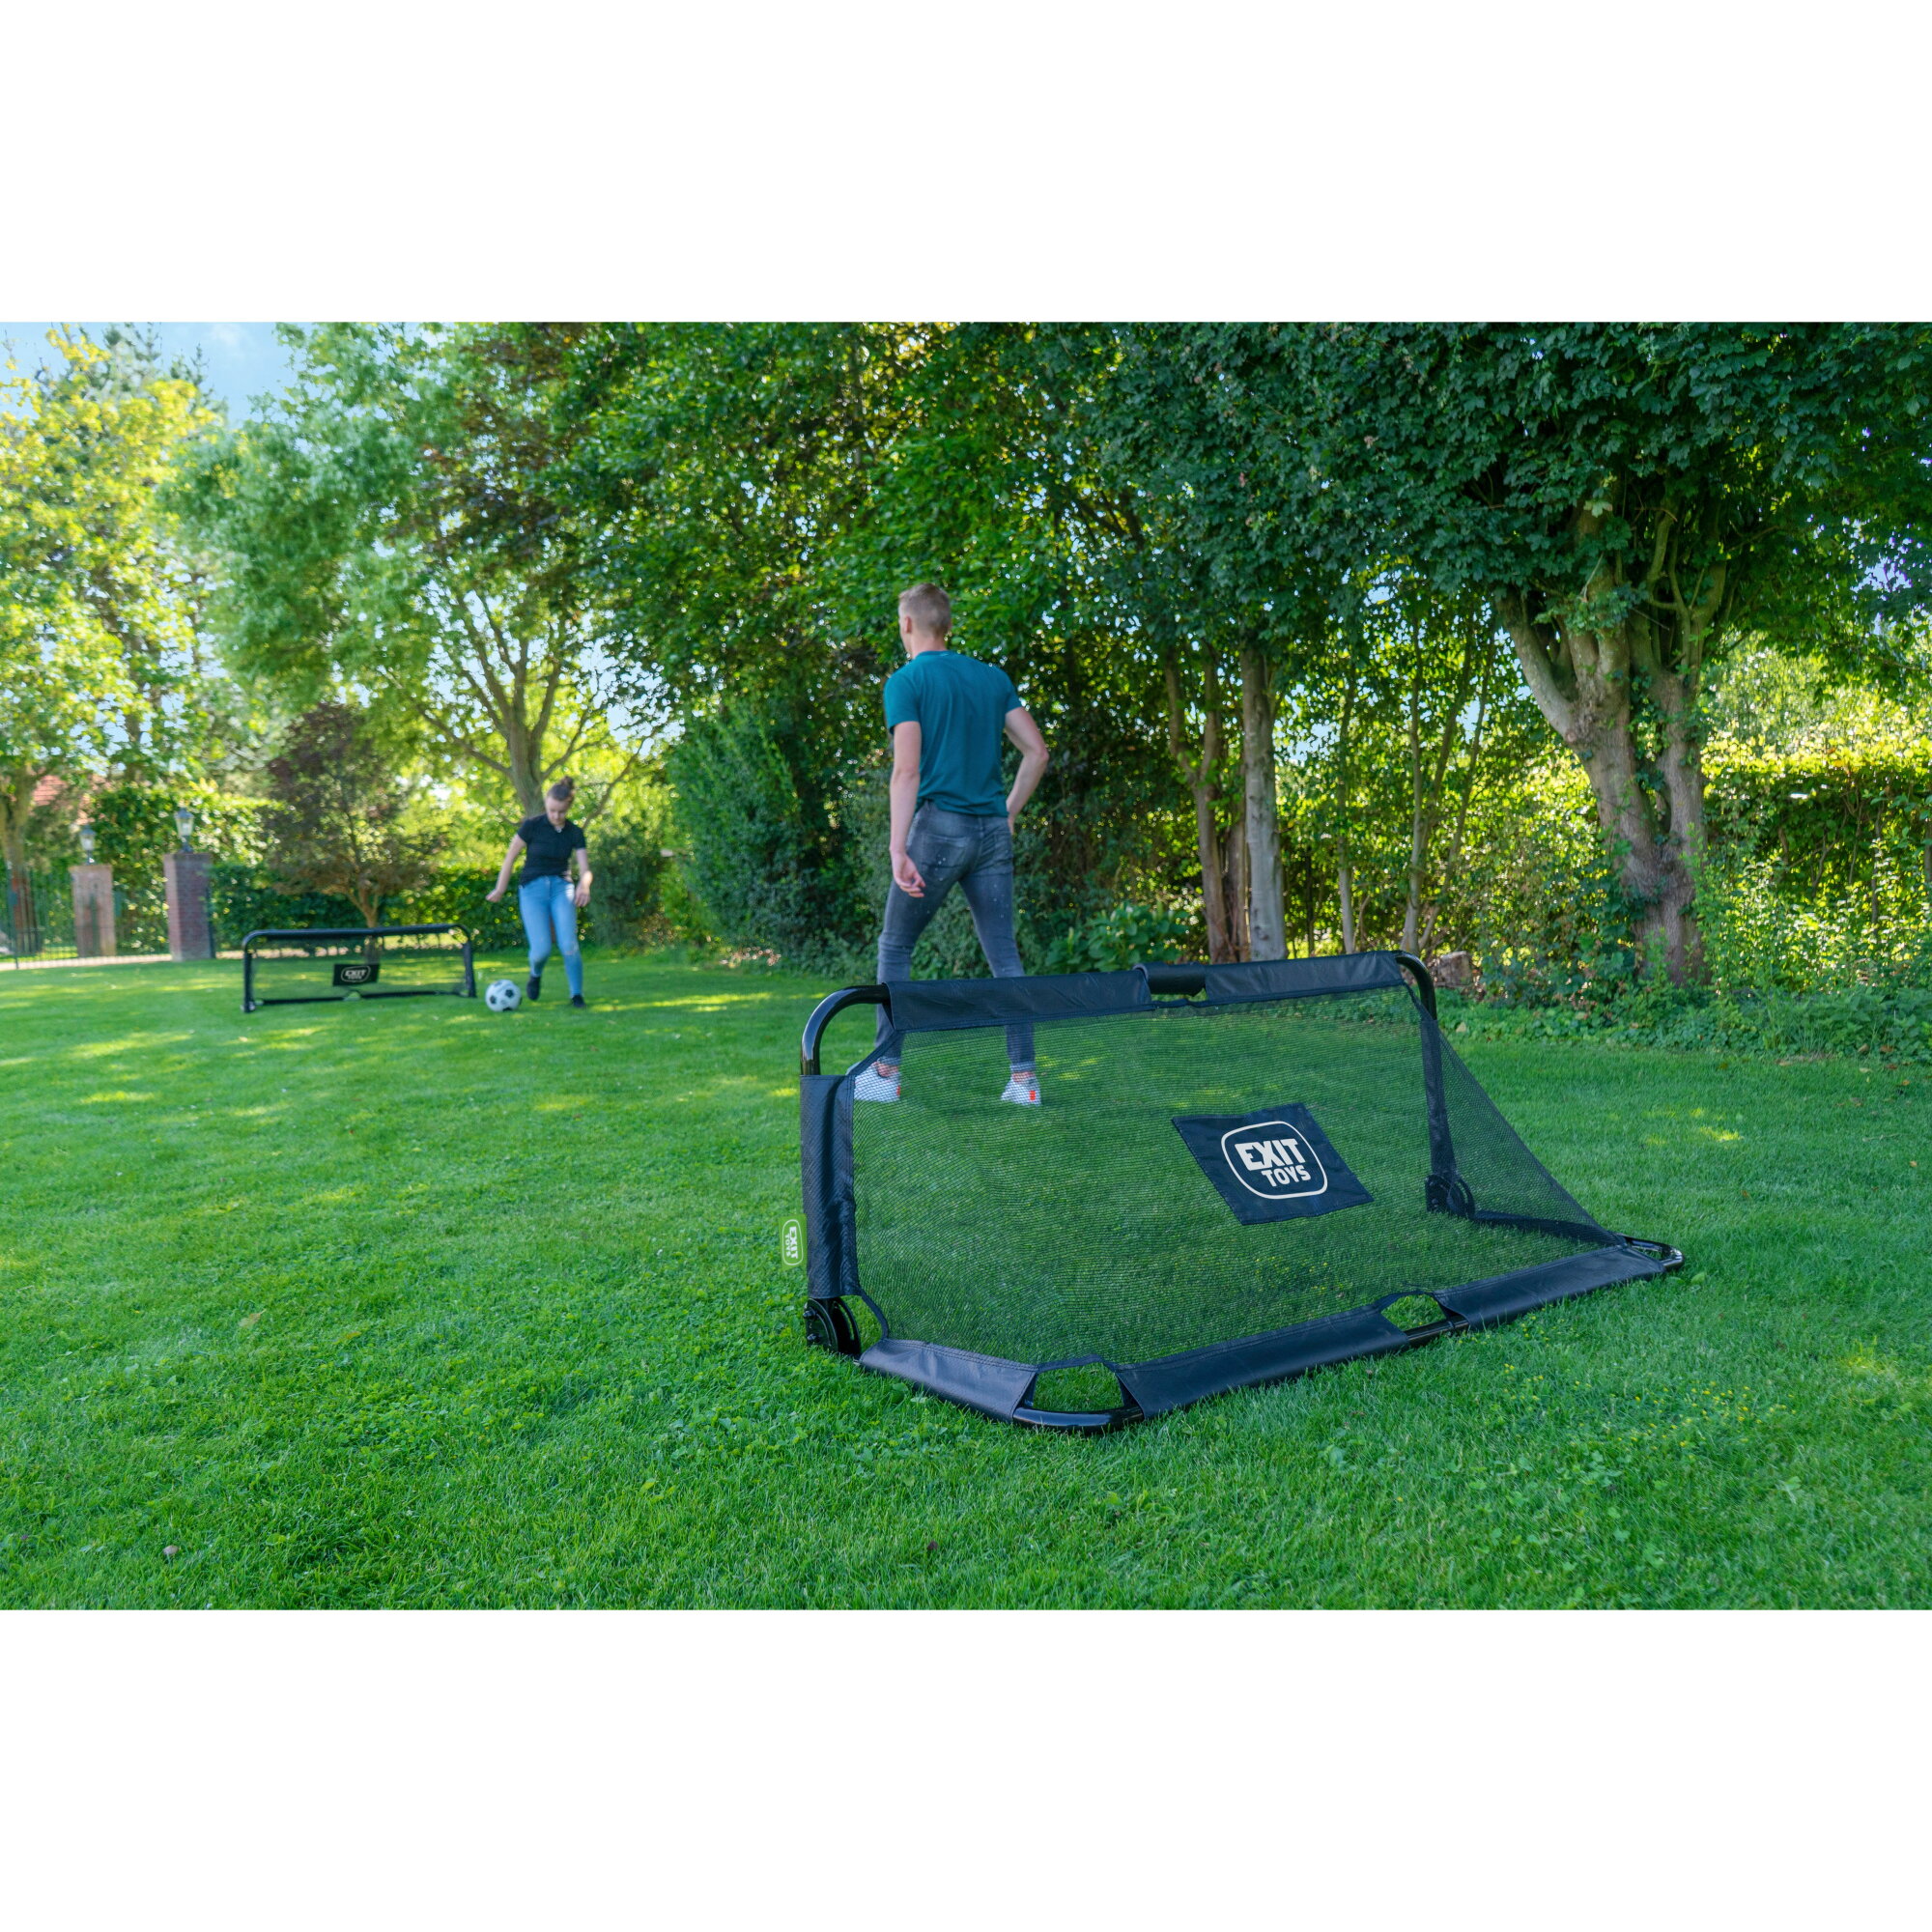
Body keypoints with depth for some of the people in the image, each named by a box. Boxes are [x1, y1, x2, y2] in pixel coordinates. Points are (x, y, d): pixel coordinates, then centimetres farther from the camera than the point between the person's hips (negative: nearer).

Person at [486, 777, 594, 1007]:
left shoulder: (575, 832, 0)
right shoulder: (532, 826, -8)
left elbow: (585, 869, -5)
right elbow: (510, 857, 2)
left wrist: (584, 885, -28)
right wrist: (500, 889, 8)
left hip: (561, 887, 2)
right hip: (533, 888, -1)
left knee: (568, 945, -18)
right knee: (541, 949, -14)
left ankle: (577, 995, 0)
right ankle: (535, 975, 22)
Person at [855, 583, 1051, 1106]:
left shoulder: (906, 681, -4)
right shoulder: (994, 677, 12)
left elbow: (907, 771, -15)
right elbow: (1036, 752, 9)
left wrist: (897, 850, -19)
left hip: (940, 826, -5)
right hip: (993, 831, 5)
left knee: (895, 945, 9)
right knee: (1004, 955, 6)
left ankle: (885, 1072, 10)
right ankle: (1024, 1077, 4)